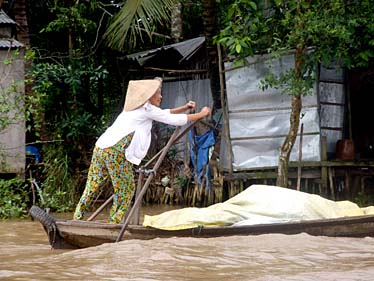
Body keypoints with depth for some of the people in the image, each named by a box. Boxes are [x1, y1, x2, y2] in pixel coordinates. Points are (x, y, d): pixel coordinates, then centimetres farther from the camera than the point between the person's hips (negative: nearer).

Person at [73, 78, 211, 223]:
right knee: (126, 189, 1)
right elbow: (174, 120, 3)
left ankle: (76, 219, 3)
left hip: (101, 148, 9)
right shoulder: (147, 109, 1)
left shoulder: (139, 108, 27)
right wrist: (201, 114, 12)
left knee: (92, 187, 6)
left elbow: (165, 113, 37)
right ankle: (114, 223, 0)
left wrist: (185, 107, 29)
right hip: (115, 151, -8)